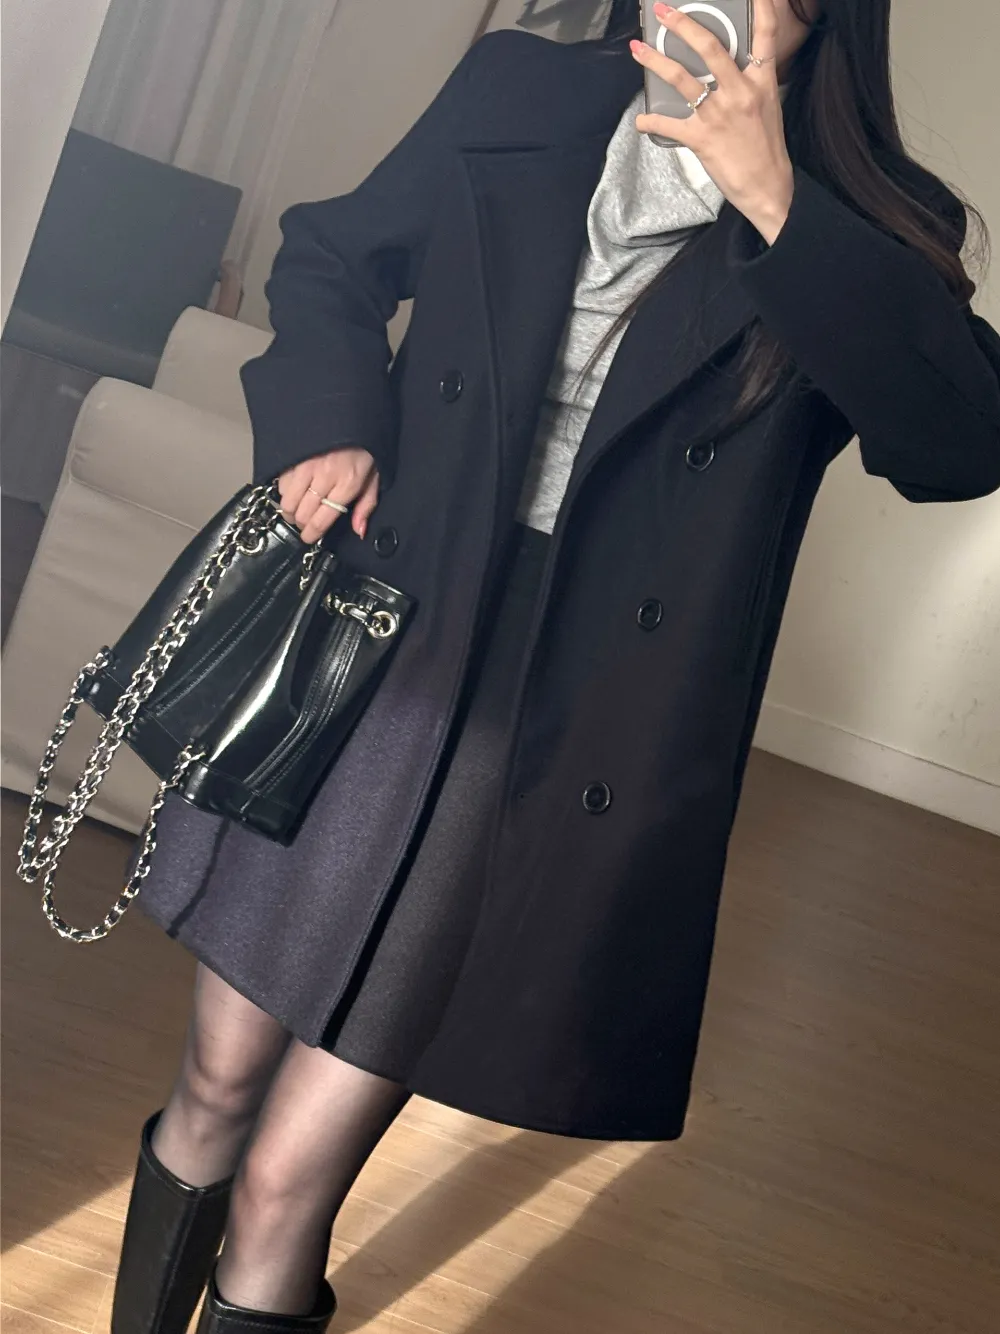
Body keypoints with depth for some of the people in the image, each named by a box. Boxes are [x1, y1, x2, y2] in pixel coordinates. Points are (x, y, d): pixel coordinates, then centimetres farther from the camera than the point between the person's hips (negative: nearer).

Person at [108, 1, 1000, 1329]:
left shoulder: (861, 244, -2)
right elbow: (334, 254, 18)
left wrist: (774, 202, -24)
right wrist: (328, 420, -2)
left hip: (564, 750, -3)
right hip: (359, 651, 3)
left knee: (284, 1188, -1)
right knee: (216, 1086, 17)